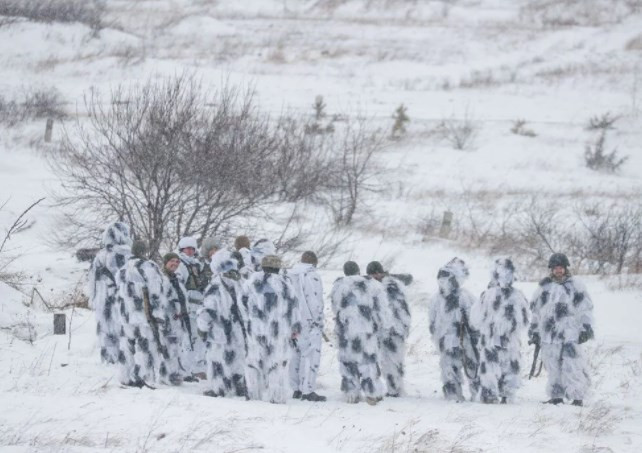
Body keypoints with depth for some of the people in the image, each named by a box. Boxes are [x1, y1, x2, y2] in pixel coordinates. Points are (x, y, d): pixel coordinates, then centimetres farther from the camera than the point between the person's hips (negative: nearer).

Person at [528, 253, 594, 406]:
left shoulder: (575, 286, 4)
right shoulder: (544, 287, 14)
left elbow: (586, 309, 5)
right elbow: (536, 311, 21)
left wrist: (586, 328, -2)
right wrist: (534, 331, 20)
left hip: (570, 335, -4)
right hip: (548, 334, 4)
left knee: (572, 365, -11)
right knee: (553, 367, 4)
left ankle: (577, 397, -8)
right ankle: (556, 396, 12)